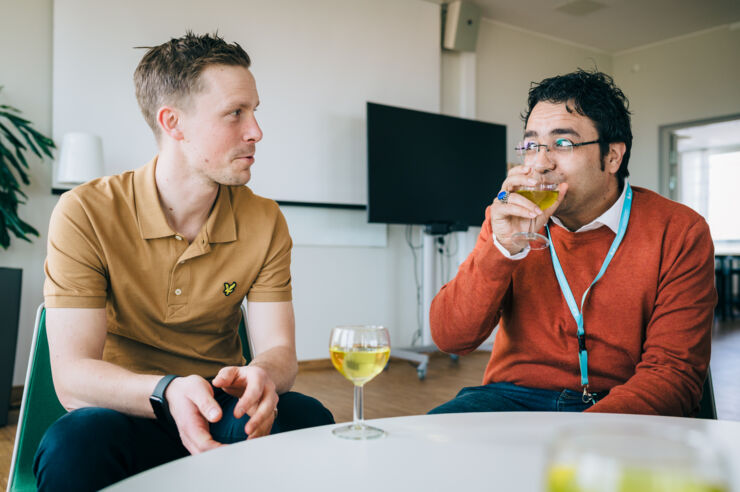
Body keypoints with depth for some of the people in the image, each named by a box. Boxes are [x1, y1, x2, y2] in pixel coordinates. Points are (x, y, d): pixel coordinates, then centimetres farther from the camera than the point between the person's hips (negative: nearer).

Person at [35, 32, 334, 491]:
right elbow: (73, 375, -17)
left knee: (308, 420, -28)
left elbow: (279, 349, -7)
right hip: (124, 414, -2)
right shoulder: (86, 214, -12)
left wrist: (261, 377, -33)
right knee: (75, 443, -36)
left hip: (223, 416, 3)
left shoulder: (265, 221, -2)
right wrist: (168, 391, -38)